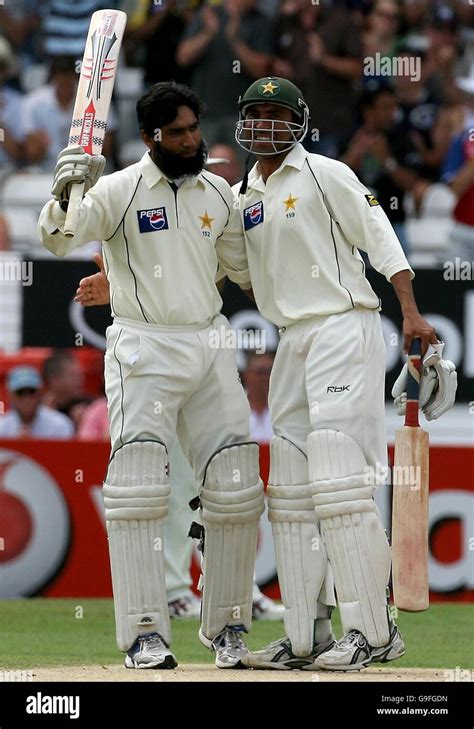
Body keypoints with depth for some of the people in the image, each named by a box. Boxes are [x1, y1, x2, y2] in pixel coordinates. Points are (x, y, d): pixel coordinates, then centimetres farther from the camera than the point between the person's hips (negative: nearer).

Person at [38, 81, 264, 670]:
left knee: (236, 489, 2)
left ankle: (227, 627, 14)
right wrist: (64, 195, -37)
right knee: (138, 483, -14)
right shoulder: (120, 190, -5)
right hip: (143, 351, -5)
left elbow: (247, 267, 23)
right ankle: (145, 635, -13)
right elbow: (58, 239, -19)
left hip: (210, 348, 5)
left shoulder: (218, 193, 10)